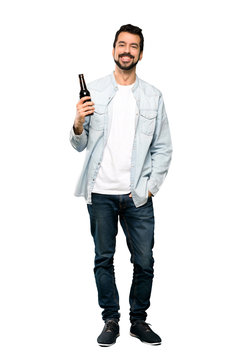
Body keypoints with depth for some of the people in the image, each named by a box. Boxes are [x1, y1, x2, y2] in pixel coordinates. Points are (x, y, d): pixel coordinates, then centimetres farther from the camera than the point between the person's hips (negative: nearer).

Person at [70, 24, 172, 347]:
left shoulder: (153, 97, 8)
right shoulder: (93, 92, 6)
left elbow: (163, 148, 8)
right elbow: (80, 145, 6)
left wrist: (150, 187, -2)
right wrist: (78, 124, -15)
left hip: (138, 196, 1)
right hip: (101, 193, 0)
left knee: (144, 262, 3)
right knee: (104, 259, 6)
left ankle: (139, 320, 19)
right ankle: (111, 320, 18)